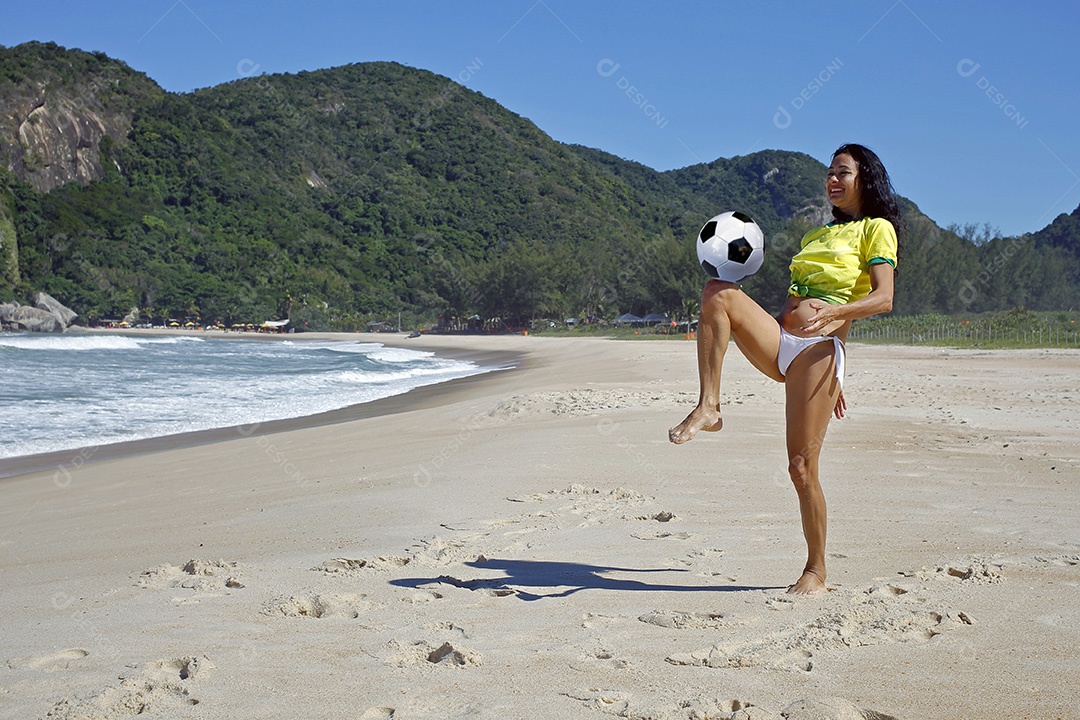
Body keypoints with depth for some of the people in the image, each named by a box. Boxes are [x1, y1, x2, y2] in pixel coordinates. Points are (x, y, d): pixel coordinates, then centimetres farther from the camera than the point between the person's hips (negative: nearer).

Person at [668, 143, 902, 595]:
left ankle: (816, 573, 7)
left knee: (802, 468, -8)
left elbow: (883, 299, -9)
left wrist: (834, 312, -28)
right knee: (717, 293, -22)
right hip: (778, 341, 6)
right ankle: (708, 408, -27)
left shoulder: (877, 229, 5)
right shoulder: (818, 235, 28)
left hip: (818, 350, -6)